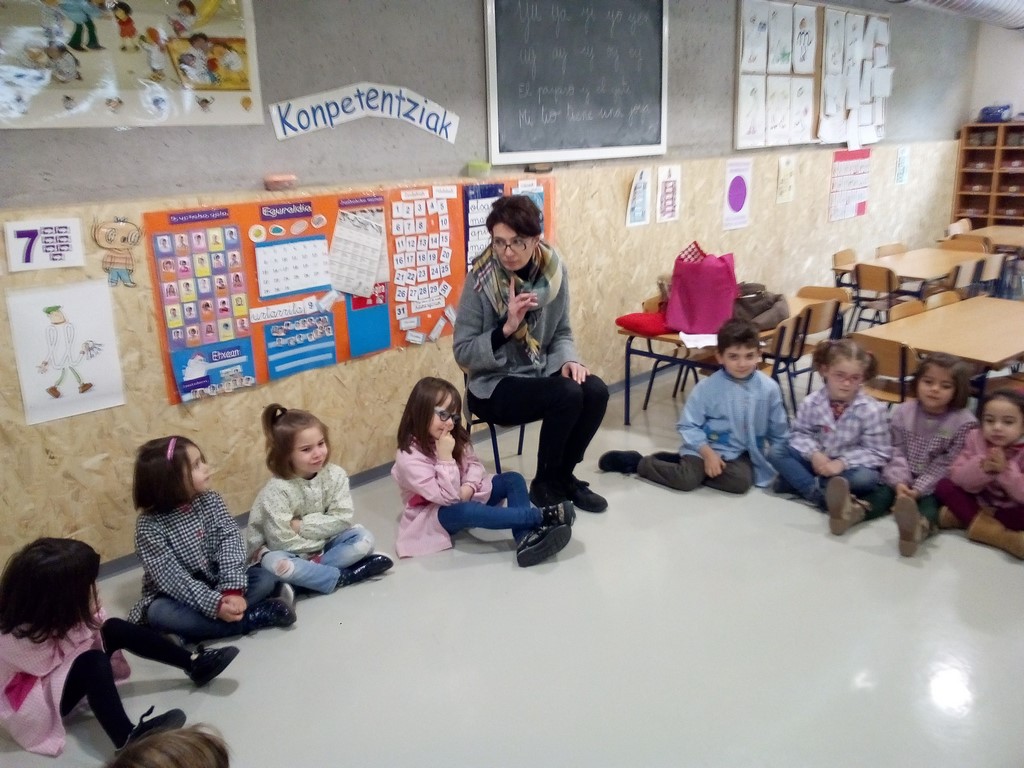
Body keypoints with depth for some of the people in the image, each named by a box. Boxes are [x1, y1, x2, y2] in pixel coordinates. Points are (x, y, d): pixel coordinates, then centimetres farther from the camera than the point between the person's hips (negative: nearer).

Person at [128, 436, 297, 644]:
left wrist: (233, 590, -31)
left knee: (265, 579, -17)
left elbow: (230, 541, -16)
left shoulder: (211, 501, -6)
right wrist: (215, 605, -35)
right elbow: (172, 578, -25)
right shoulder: (149, 526, -19)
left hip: (217, 584, 3)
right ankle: (254, 617, -28)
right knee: (160, 613, -35)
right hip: (178, 596, -3)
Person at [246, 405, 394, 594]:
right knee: (274, 563, -36)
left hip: (325, 544, 4)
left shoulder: (335, 475, -12)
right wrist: (320, 545, -15)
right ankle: (344, 577, -23)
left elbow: (342, 519, -13)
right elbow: (281, 541, -24)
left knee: (364, 539, -17)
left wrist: (302, 526, -20)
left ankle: (304, 576, -19)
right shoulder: (277, 490, -24)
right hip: (291, 553, -4)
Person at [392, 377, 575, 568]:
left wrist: (468, 487, -18)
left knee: (513, 479, -11)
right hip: (434, 515, -8)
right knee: (466, 511, -40)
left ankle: (526, 538, -35)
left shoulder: (454, 437, -2)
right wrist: (445, 458, -34)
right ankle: (542, 516, -37)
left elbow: (473, 464, 3)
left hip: (463, 497, 8)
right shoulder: (408, 458, -25)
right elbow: (447, 496, -27)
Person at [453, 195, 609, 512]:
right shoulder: (481, 280, -17)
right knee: (568, 395, -27)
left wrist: (569, 359, -13)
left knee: (596, 392, -21)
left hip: (541, 373, 5)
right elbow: (463, 352, -14)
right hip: (494, 386, -5)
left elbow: (561, 332, 7)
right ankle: (544, 484, -4)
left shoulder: (554, 270, -5)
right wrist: (506, 327, -27)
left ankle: (564, 475, 3)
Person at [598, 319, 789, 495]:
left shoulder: (769, 388, -7)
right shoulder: (707, 387, -14)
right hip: (705, 447, -3)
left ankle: (681, 463, -6)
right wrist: (707, 453, -19)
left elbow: (778, 431, 6)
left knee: (741, 482, -25)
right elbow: (689, 425, -10)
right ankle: (635, 462, -3)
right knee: (686, 480, -25)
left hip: (740, 453, 3)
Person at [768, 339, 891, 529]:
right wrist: (814, 454, -21)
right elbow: (800, 433, 0)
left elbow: (878, 453, -14)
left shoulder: (871, 410, -20)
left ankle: (799, 482, -25)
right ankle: (822, 495, -29)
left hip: (848, 466, -2)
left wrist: (843, 463, -25)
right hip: (818, 461, 3)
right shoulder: (811, 403, -13)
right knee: (776, 453, -16)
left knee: (867, 477, -35)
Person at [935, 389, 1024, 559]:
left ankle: (963, 519, -26)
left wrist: (1006, 470, -34)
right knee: (944, 485, -18)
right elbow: (957, 477, -13)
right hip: (978, 504, 4)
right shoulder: (975, 439, -7)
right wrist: (982, 468, -31)